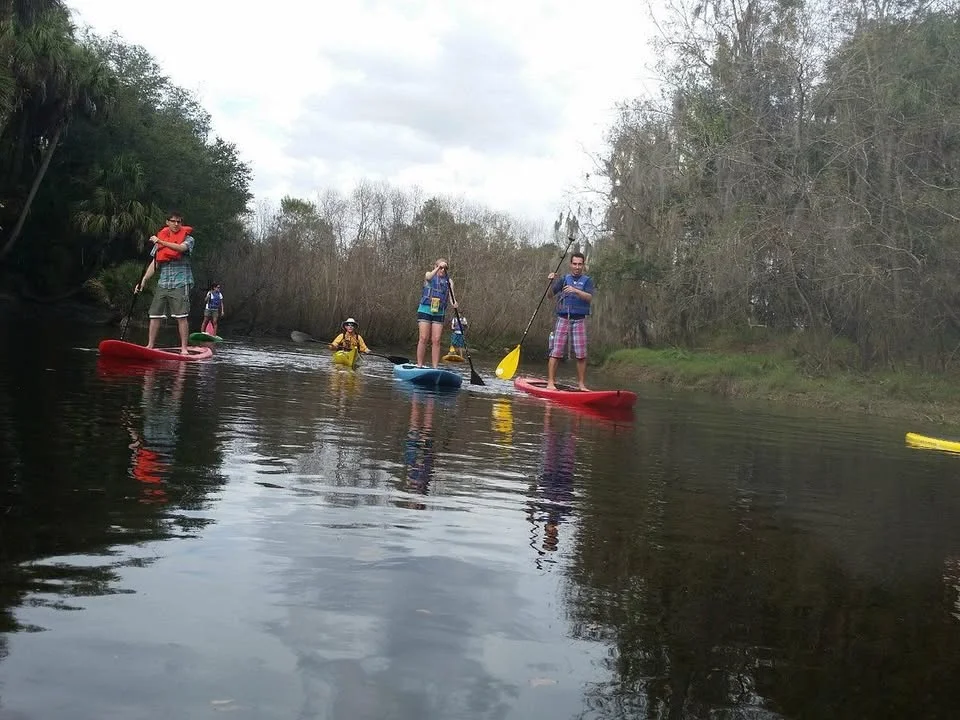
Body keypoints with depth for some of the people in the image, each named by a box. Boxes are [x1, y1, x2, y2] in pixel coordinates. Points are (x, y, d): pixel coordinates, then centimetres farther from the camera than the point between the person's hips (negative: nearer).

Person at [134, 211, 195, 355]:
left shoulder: (188, 238, 1)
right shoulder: (160, 238, 14)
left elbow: (181, 248, -24)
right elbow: (154, 263, 15)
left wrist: (160, 242, -25)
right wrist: (144, 280, 7)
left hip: (180, 283, -5)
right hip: (163, 283, 5)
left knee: (181, 316, -8)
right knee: (154, 315, 2)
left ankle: (184, 348, -4)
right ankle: (150, 346, 8)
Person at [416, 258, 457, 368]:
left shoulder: (448, 281, 13)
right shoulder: (429, 274, 7)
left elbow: (451, 296, -1)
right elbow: (428, 277, -19)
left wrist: (453, 303, -23)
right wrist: (438, 268, -32)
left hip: (439, 313, 2)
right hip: (425, 310, -2)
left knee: (436, 340, -3)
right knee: (423, 338, -7)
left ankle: (435, 367, -2)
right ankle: (419, 365, -3)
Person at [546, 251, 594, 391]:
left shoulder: (587, 281, 8)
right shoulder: (564, 279, 11)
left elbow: (589, 298, -9)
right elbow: (550, 295, 6)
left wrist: (576, 291, -25)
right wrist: (552, 282, -12)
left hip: (579, 320, 0)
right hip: (563, 319, 0)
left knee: (581, 355, -1)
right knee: (556, 352, -7)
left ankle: (582, 384, 6)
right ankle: (550, 382, -6)